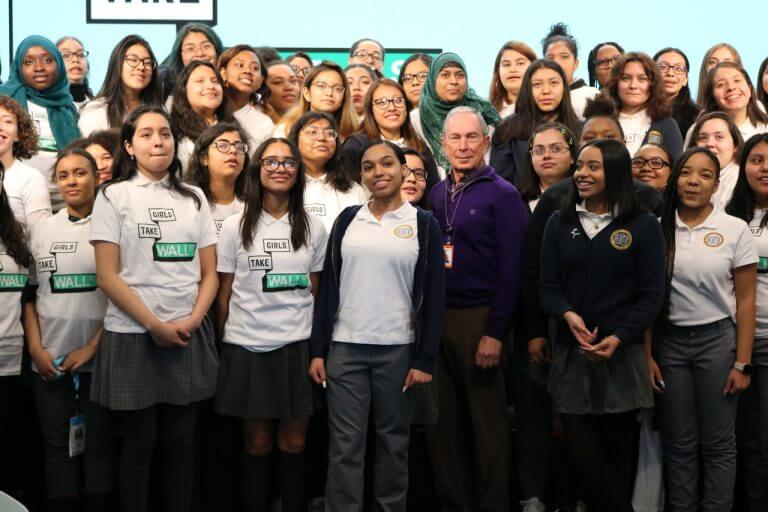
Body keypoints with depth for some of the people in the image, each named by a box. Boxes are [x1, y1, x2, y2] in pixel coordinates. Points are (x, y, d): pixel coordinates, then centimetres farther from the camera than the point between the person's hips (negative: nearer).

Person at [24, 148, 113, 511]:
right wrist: (36, 349, -1)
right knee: (57, 443, 9)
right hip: (49, 360, 3)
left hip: (98, 358, -2)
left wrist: (91, 348, -10)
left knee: (98, 443, 5)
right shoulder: (42, 229, 8)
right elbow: (29, 293, 9)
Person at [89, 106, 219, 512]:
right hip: (133, 337, -3)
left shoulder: (193, 197, 10)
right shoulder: (113, 196, -1)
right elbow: (108, 276, -8)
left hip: (188, 338, 3)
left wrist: (191, 321, -9)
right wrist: (155, 326, -13)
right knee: (139, 442, 5)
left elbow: (209, 273, 7)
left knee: (181, 441, 9)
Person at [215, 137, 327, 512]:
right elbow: (224, 293, 3)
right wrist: (223, 346, 2)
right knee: (257, 443, 7)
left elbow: (315, 293, 10)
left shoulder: (313, 228, 5)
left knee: (294, 443, 7)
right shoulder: (235, 227, 0)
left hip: (298, 346, 1)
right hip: (248, 347, -1)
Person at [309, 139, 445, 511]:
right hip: (345, 348, 1)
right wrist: (317, 350, 2)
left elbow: (434, 295, -1)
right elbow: (329, 286, 7)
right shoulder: (347, 219, 7)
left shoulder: (423, 224, 1)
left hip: (398, 350, -1)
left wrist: (425, 359, -6)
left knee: (393, 441, 10)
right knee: (345, 445, 2)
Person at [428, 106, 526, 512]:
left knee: (487, 419, 4)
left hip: (479, 318, -5)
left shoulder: (502, 195, -4)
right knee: (442, 419, 10)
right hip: (435, 316, 5)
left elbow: (511, 269, -9)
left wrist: (495, 333, -15)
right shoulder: (434, 194, 11)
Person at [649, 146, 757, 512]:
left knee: (717, 443, 5)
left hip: (717, 340, -1)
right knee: (679, 443, 9)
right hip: (669, 342, 1)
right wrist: (647, 355, 0)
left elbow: (746, 301, -2)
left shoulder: (735, 229, -3)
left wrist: (742, 363, -5)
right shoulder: (660, 229, 1)